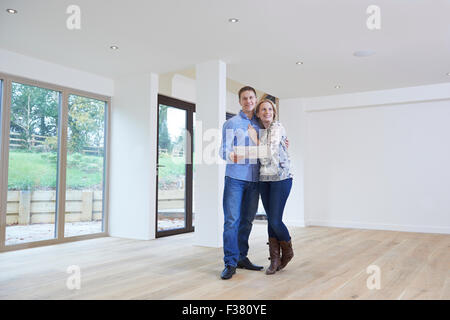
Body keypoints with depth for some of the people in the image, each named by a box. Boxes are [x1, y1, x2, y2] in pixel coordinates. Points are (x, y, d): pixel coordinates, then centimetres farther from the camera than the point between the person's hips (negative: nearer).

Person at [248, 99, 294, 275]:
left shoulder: (278, 128, -8)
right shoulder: (260, 130, 12)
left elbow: (268, 153, -17)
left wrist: (255, 138, -9)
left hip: (281, 178, -6)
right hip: (264, 179, 6)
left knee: (275, 220, -7)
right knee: (270, 219, 7)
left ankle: (287, 251, 20)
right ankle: (275, 259, 16)